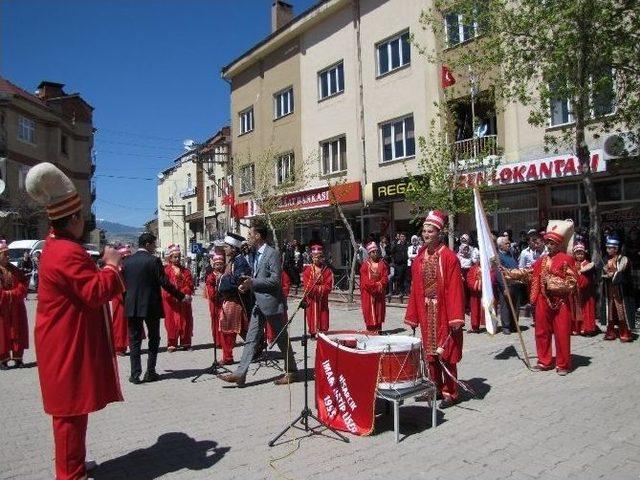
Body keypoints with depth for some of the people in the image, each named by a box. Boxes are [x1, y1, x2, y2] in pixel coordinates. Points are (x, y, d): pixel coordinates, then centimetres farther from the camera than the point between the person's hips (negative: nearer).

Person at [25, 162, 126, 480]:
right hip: (70, 345, -11)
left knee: (72, 408, 20)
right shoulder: (68, 252, -23)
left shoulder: (56, 246, 12)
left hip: (68, 341, 11)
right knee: (72, 409, 1)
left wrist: (105, 266, 7)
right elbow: (96, 293, -26)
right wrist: (112, 265, -15)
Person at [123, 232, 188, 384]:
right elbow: (164, 282, -13)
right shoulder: (154, 260, -10)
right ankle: (150, 372, 11)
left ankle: (135, 374, 8)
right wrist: (182, 296, -5)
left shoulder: (127, 261, 4)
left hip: (132, 306, 4)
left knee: (134, 340, 9)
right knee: (154, 338, 11)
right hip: (151, 306, -3)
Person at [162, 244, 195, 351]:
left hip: (184, 300, 3)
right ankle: (172, 344, 12)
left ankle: (185, 343, 17)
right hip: (171, 300, -3)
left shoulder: (186, 271, 8)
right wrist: (174, 295, -18)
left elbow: (189, 285, 2)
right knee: (172, 322, 3)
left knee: (185, 321, 7)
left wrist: (186, 294, -14)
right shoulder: (166, 270, -3)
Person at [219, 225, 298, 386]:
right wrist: (247, 285, 2)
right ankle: (240, 374, 9)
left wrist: (253, 282, -20)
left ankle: (291, 372, 20)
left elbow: (275, 280, -19)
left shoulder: (272, 253, -13)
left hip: (272, 302, -8)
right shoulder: (255, 254, 13)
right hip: (258, 303, 8)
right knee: (251, 339, 6)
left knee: (282, 339, 6)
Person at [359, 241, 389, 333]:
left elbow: (385, 278, 1)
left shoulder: (382, 264, 6)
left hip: (380, 293, 3)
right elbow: (365, 281, -10)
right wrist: (376, 285, -14)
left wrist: (379, 284, -15)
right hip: (368, 293, -3)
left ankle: (378, 330, 15)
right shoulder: (365, 265, -3)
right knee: (369, 311, -1)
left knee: (379, 311, 7)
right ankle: (370, 330, 6)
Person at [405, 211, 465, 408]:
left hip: (443, 313, -5)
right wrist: (412, 316, 8)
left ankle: (450, 392, 17)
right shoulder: (419, 258, 6)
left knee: (445, 352, 4)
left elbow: (455, 288, -14)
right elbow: (415, 290, 9)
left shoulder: (449, 257, -11)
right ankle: (435, 387, 28)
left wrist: (456, 318, -19)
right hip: (426, 312, 5)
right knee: (430, 352, 13)